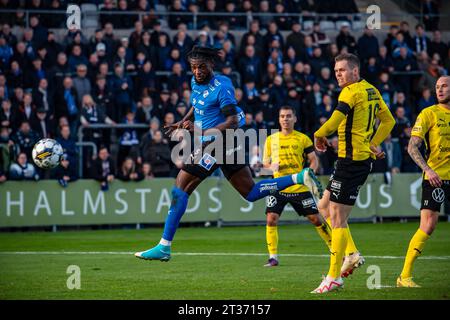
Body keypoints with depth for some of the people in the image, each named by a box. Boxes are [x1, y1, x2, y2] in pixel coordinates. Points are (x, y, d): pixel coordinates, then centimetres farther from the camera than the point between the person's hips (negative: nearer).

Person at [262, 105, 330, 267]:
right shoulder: (271, 139, 8)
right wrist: (271, 166, -10)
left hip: (299, 187, -1)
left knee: (316, 218, 1)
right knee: (271, 219, -13)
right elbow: (265, 163, 13)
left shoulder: (303, 138, 3)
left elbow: (314, 160, 6)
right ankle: (273, 257, -3)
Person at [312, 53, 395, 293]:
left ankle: (334, 278, -4)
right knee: (324, 206, 19)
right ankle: (352, 254, 15)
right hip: (364, 158, 10)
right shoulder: (371, 91, 14)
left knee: (337, 219, -7)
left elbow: (336, 118, -30)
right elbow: (388, 121, 21)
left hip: (351, 160, -10)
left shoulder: (351, 92, -14)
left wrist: (319, 135, -15)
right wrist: (373, 144, 14)